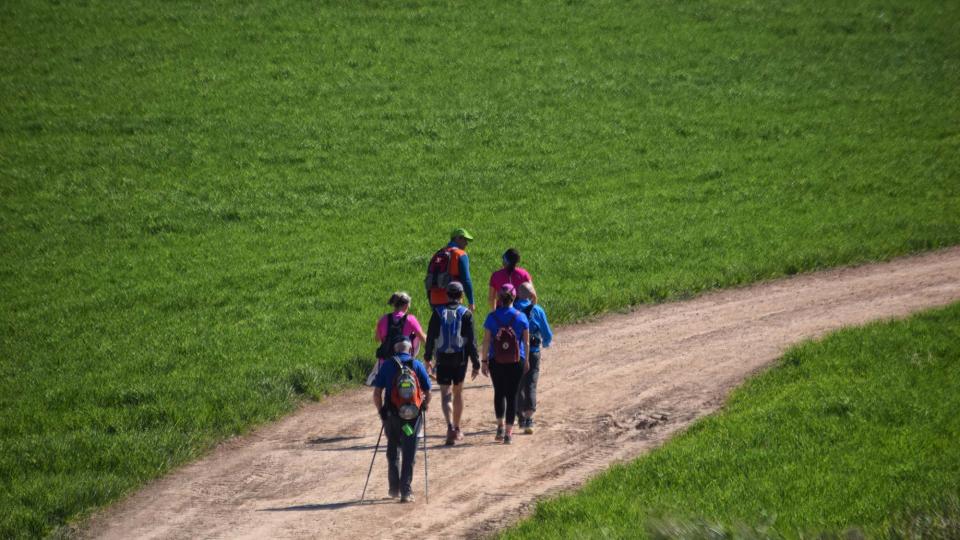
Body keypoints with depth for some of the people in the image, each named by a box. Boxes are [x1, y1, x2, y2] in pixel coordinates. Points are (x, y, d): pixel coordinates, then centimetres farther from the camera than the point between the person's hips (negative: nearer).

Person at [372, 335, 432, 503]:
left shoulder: (387, 365, 0)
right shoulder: (417, 365, 0)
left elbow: (377, 393, -4)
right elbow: (427, 392, -2)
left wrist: (381, 411, 8)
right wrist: (423, 407, 14)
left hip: (391, 414, 1)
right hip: (412, 415, -1)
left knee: (393, 452, 20)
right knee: (409, 454, 6)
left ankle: (394, 488, 19)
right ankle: (406, 491, 2)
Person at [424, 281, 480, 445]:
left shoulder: (438, 313, -1)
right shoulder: (466, 314, -4)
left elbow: (430, 337, 3)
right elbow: (471, 341, -7)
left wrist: (427, 357, 17)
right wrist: (476, 364, -3)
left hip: (442, 359, 0)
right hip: (460, 358, 1)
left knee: (445, 395, -3)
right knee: (458, 392, 17)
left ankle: (450, 426, -25)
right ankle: (457, 430, 25)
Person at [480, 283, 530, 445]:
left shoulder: (492, 317, -6)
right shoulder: (521, 317, -4)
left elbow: (486, 341, -5)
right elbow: (526, 342, 1)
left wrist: (484, 361, 2)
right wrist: (526, 360, 12)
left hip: (496, 362, 0)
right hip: (516, 362, 0)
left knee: (499, 393, 19)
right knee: (512, 395, 6)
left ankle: (500, 426, 14)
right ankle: (508, 433, 6)